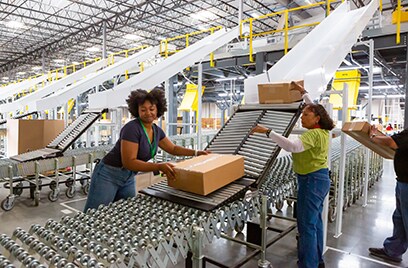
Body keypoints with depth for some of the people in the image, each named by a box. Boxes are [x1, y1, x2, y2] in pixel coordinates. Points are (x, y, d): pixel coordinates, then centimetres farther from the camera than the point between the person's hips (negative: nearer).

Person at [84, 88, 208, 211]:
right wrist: (159, 167, -31)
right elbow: (129, 162, -24)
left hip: (128, 178, 7)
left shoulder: (156, 130, 3)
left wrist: (196, 152, 9)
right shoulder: (132, 128, -21)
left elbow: (173, 149, 17)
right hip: (108, 175, -7)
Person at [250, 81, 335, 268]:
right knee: (315, 221, 19)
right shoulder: (321, 131, 8)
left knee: (306, 224, -4)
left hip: (311, 180, -11)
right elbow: (314, 108, 26)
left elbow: (292, 146, -38)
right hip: (318, 179, 11)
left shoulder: (313, 134, -21)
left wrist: (268, 132, -38)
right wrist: (303, 93, 29)